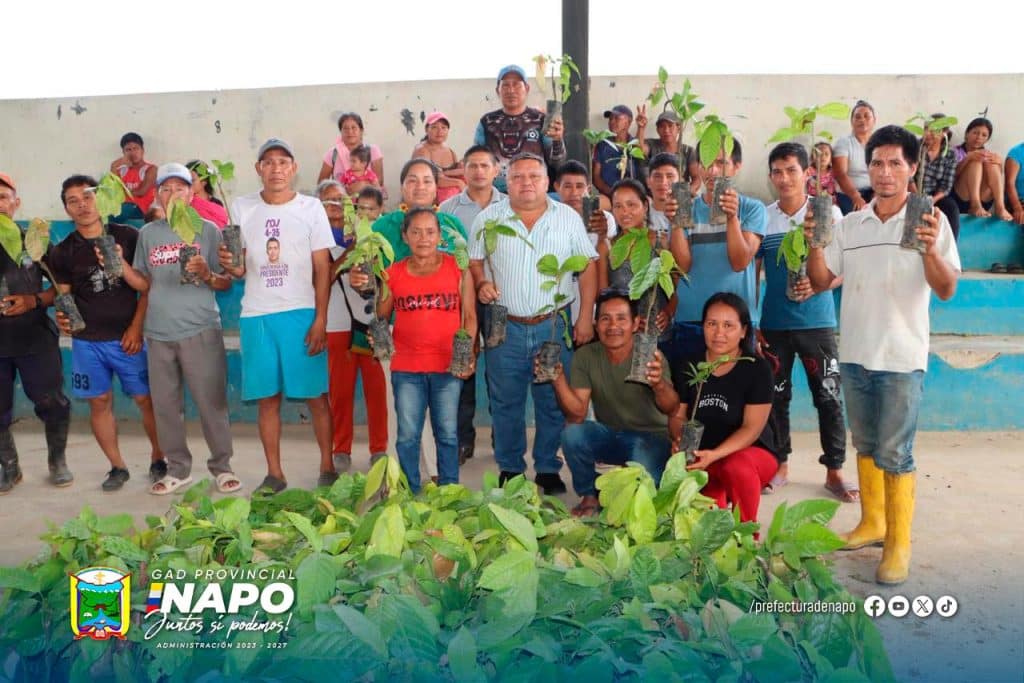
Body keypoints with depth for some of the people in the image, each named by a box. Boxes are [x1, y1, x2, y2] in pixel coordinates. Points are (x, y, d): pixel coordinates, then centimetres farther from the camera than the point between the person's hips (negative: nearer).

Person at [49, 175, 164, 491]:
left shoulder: (127, 236, -2)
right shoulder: (63, 252, 4)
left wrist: (136, 328, -6)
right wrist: (63, 319, -17)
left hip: (127, 338, -2)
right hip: (87, 341, 2)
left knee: (146, 399, 0)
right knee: (100, 403, 7)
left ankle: (158, 460, 17)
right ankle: (117, 467, 21)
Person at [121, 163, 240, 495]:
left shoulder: (207, 229, 1)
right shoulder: (148, 233, 11)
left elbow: (226, 283, 0)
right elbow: (144, 284, 13)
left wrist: (206, 274, -19)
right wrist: (119, 263, -2)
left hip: (201, 330, -3)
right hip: (158, 333, 4)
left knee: (211, 401, -1)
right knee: (165, 404, 8)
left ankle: (222, 465, 12)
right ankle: (178, 468, 21)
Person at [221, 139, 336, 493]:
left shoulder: (311, 207, 3)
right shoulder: (242, 208, 9)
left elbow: (322, 268, 0)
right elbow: (240, 268, 12)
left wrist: (320, 319, -8)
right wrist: (230, 266, -13)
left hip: (301, 312, -2)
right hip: (256, 315, 2)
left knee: (316, 394, -1)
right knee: (267, 397, 6)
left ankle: (328, 467, 12)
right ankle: (274, 473, 16)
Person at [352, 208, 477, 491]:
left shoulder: (458, 268, 2)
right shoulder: (393, 273, 5)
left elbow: (470, 316, 3)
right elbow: (380, 316, 8)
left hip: (448, 366, -1)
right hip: (406, 367, 1)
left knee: (447, 434, 9)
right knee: (407, 435, 7)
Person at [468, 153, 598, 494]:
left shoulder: (569, 218, 5)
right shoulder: (488, 219, 6)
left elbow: (588, 267, 5)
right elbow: (473, 261, 11)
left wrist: (585, 318, -2)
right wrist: (482, 283, -11)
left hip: (554, 326, 0)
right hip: (506, 328, 0)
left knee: (553, 402, 6)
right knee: (506, 403, 7)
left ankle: (548, 469, 20)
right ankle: (509, 469, 21)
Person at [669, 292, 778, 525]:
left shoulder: (757, 369, -10)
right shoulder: (687, 366, 1)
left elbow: (752, 427, -16)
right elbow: (677, 416, 4)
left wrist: (714, 455, -31)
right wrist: (680, 439, -21)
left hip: (752, 452, -1)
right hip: (701, 458, 2)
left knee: (736, 466, -37)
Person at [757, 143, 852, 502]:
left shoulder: (828, 213, 0)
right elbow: (752, 273, 8)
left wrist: (817, 284, -20)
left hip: (817, 322, -1)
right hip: (773, 324, 2)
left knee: (829, 397, 1)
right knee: (776, 397, 9)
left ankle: (834, 471, 14)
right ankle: (780, 466, 24)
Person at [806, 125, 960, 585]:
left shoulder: (930, 221, -5)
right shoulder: (850, 224, 6)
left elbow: (946, 290, -11)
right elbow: (821, 282, 5)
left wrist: (929, 249, -29)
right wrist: (815, 244, -12)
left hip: (901, 357, -4)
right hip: (854, 354, 5)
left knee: (893, 453, -3)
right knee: (865, 445, 16)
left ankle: (899, 543, 10)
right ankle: (872, 522, 31)